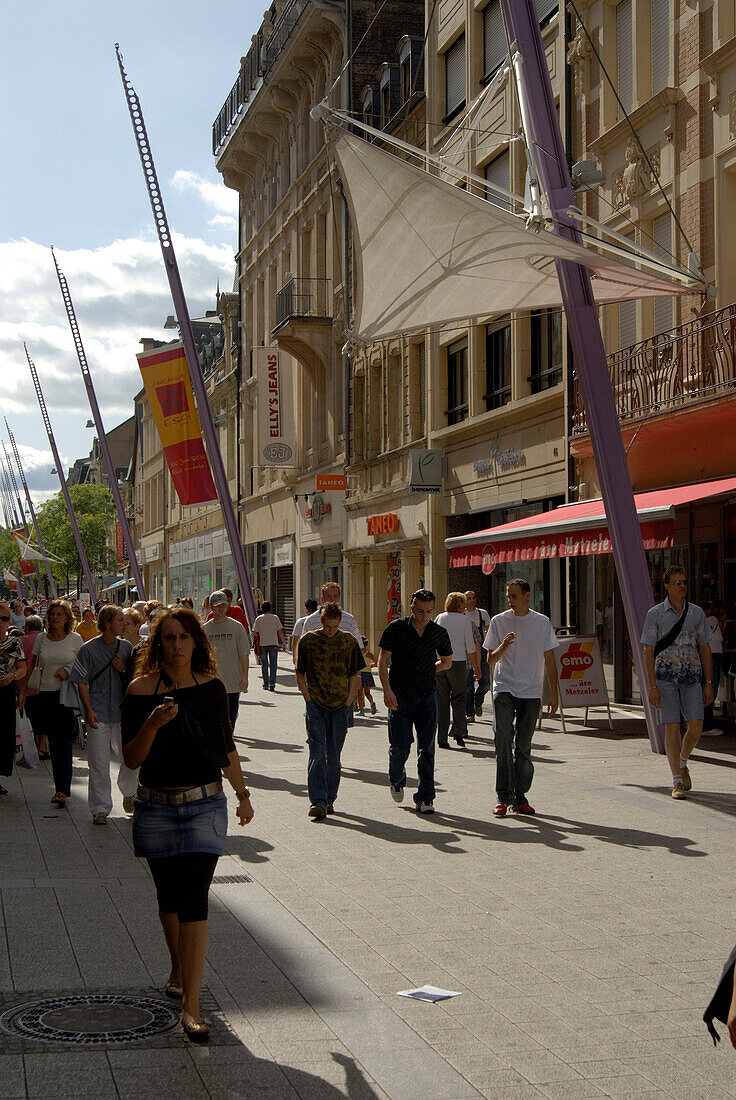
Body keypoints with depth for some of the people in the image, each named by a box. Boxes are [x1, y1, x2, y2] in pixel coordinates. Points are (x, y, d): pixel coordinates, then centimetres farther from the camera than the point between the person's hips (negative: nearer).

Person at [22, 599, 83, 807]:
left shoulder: (75, 639, 0)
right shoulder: (41, 639, 7)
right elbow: (32, 667, 14)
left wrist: (68, 671, -12)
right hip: (46, 694, 3)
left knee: (63, 742, -11)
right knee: (53, 743, 7)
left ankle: (62, 790, -12)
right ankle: (62, 787, 17)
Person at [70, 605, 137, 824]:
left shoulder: (126, 647, 8)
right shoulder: (88, 649, -2)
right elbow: (82, 682, -1)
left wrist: (123, 671, -6)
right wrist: (89, 710, -10)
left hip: (123, 713, 3)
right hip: (98, 715, -3)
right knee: (99, 763, -4)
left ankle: (128, 793, 31)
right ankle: (100, 808, 5)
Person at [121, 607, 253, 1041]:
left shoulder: (212, 688, 2)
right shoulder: (142, 691, -5)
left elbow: (227, 748, 15)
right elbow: (132, 758, -7)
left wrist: (243, 794, 22)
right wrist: (153, 723, -24)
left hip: (205, 806, -1)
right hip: (156, 807, 1)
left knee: (194, 900, -10)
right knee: (169, 896, 15)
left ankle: (191, 1006, -12)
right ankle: (179, 970, 42)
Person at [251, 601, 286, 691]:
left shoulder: (258, 619, 1)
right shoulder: (275, 618, 2)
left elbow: (255, 633, 0)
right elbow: (280, 632, 0)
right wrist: (284, 643, 6)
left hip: (262, 645, 0)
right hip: (273, 644, 0)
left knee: (264, 665, 8)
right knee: (273, 665, 2)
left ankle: (266, 684, 11)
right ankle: (272, 683, -8)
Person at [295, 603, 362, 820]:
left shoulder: (348, 641, 5)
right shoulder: (307, 641, 0)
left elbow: (354, 676, 10)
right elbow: (300, 674, 6)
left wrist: (348, 703, 2)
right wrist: (309, 700, -3)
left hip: (340, 706, 2)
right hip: (316, 705, -2)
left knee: (333, 755, 7)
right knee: (317, 753, -10)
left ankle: (329, 799, 18)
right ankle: (317, 802, -14)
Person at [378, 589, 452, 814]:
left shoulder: (439, 633, 2)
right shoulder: (396, 628, -6)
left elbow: (446, 661, 18)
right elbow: (383, 661, -6)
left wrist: (425, 672, 9)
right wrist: (387, 690, -15)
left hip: (427, 696, 2)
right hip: (400, 696, -2)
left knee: (426, 747, -2)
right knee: (400, 746, -2)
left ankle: (424, 798, 5)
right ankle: (397, 780, 29)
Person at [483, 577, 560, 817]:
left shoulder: (542, 622, 5)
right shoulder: (499, 621, 3)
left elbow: (549, 660, 10)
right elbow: (491, 660, 5)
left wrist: (554, 694, 7)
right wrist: (503, 646, -15)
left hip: (531, 693, 1)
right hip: (504, 689, -1)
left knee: (523, 747, 4)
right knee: (503, 741, -12)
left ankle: (520, 797, 13)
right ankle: (503, 797, -6)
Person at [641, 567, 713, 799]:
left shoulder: (697, 613, 7)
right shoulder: (655, 614, -1)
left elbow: (705, 649, 10)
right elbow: (648, 651, -3)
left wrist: (709, 683, 5)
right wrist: (652, 686, -10)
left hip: (692, 676, 2)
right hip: (665, 676, -2)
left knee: (696, 725, -8)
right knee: (672, 727, -5)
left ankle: (682, 763, 22)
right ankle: (677, 782, 3)